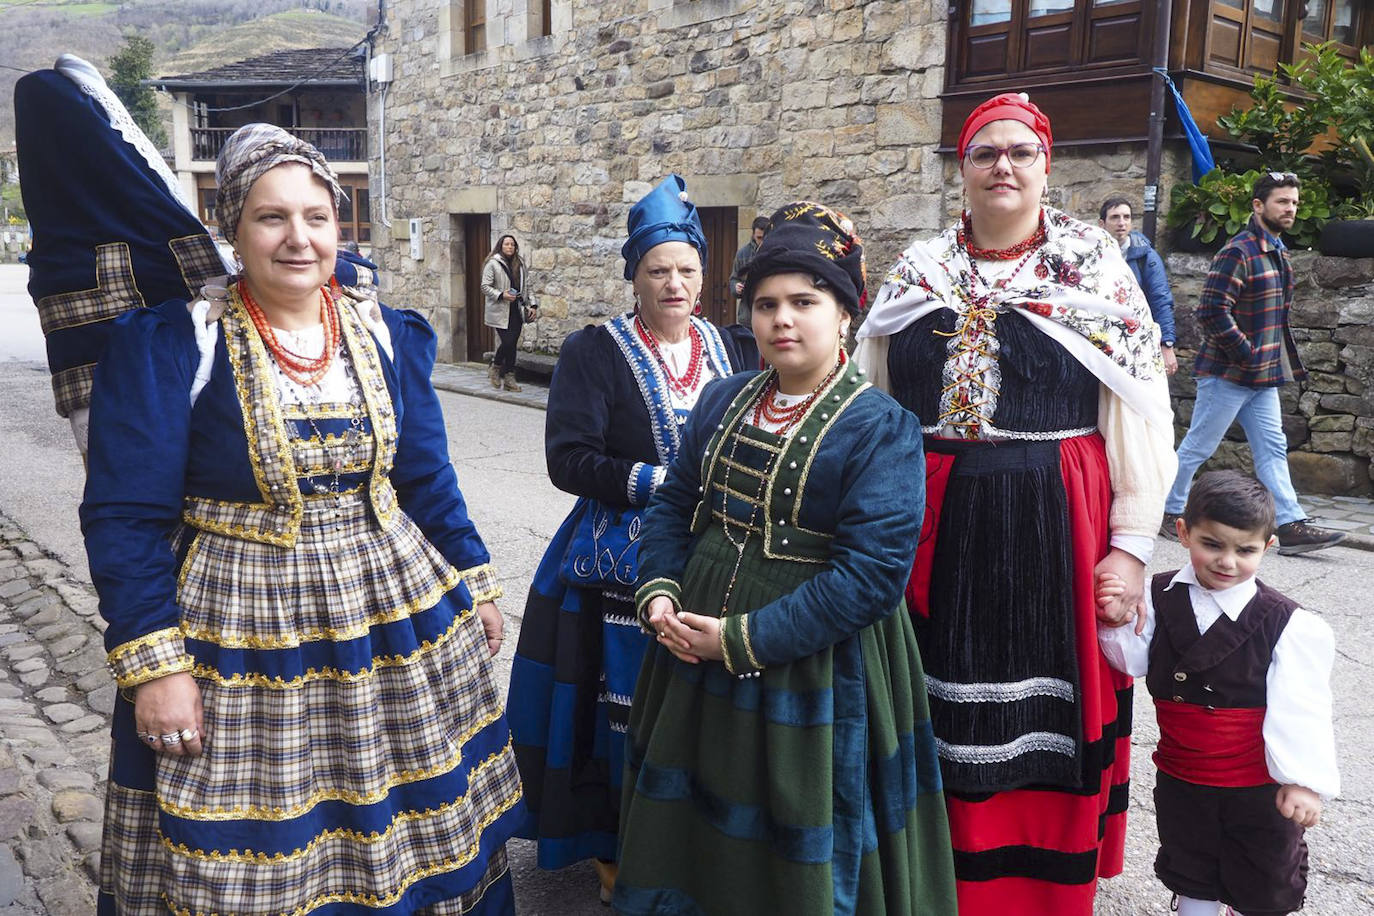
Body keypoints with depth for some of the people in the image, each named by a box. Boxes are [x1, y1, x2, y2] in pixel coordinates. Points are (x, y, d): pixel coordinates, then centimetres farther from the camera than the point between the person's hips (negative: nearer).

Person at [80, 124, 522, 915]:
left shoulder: (385, 337, 3)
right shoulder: (172, 344, -10)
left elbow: (427, 478, 10)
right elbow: (126, 517, -10)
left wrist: (477, 583, 11)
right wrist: (153, 664, -14)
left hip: (396, 613, 4)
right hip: (243, 640, -3)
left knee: (406, 841, 14)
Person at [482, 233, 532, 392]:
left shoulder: (519, 264, 14)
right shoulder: (493, 264, -4)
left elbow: (526, 286, 17)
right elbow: (485, 287, -7)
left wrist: (530, 304, 8)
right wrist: (501, 295, -18)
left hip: (516, 311, 5)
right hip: (500, 312, -5)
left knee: (512, 344, 4)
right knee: (507, 342, -12)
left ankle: (509, 378, 10)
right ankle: (495, 367, 14)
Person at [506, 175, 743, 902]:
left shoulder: (723, 348, 9)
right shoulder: (593, 352, -6)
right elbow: (569, 459, -13)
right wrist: (656, 482, -20)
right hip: (624, 560, -4)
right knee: (625, 701, 2)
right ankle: (614, 853, 24)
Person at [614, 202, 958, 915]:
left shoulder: (881, 427, -15)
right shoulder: (723, 401, 5)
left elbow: (872, 572, -22)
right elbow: (674, 503, 11)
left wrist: (745, 640, -22)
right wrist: (658, 593, -7)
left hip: (811, 665, -6)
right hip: (697, 640, 6)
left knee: (799, 853, 12)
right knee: (691, 825, 22)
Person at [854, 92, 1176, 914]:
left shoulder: (1097, 269, 0)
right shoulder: (918, 270, 9)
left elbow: (1141, 418, -2)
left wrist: (1131, 547, -8)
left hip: (1056, 526, -2)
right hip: (934, 525, 3)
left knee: (1045, 722, 7)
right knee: (944, 712, 11)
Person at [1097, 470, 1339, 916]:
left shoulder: (1286, 624, -17)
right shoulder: (1158, 597, -8)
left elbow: (1298, 707, -17)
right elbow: (1133, 661, -5)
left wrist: (1303, 779, -21)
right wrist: (1116, 619, -22)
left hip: (1260, 787, -2)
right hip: (1181, 779, 3)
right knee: (1190, 876, 23)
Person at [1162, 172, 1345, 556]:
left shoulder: (1278, 252, 14)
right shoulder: (1238, 252, -16)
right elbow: (1211, 312, -23)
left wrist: (1277, 361, 15)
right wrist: (1248, 355, -19)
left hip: (1263, 375, 9)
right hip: (1227, 373, -9)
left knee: (1273, 449, 6)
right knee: (1197, 447, 2)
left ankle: (1292, 525, 7)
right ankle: (1169, 512, 15)